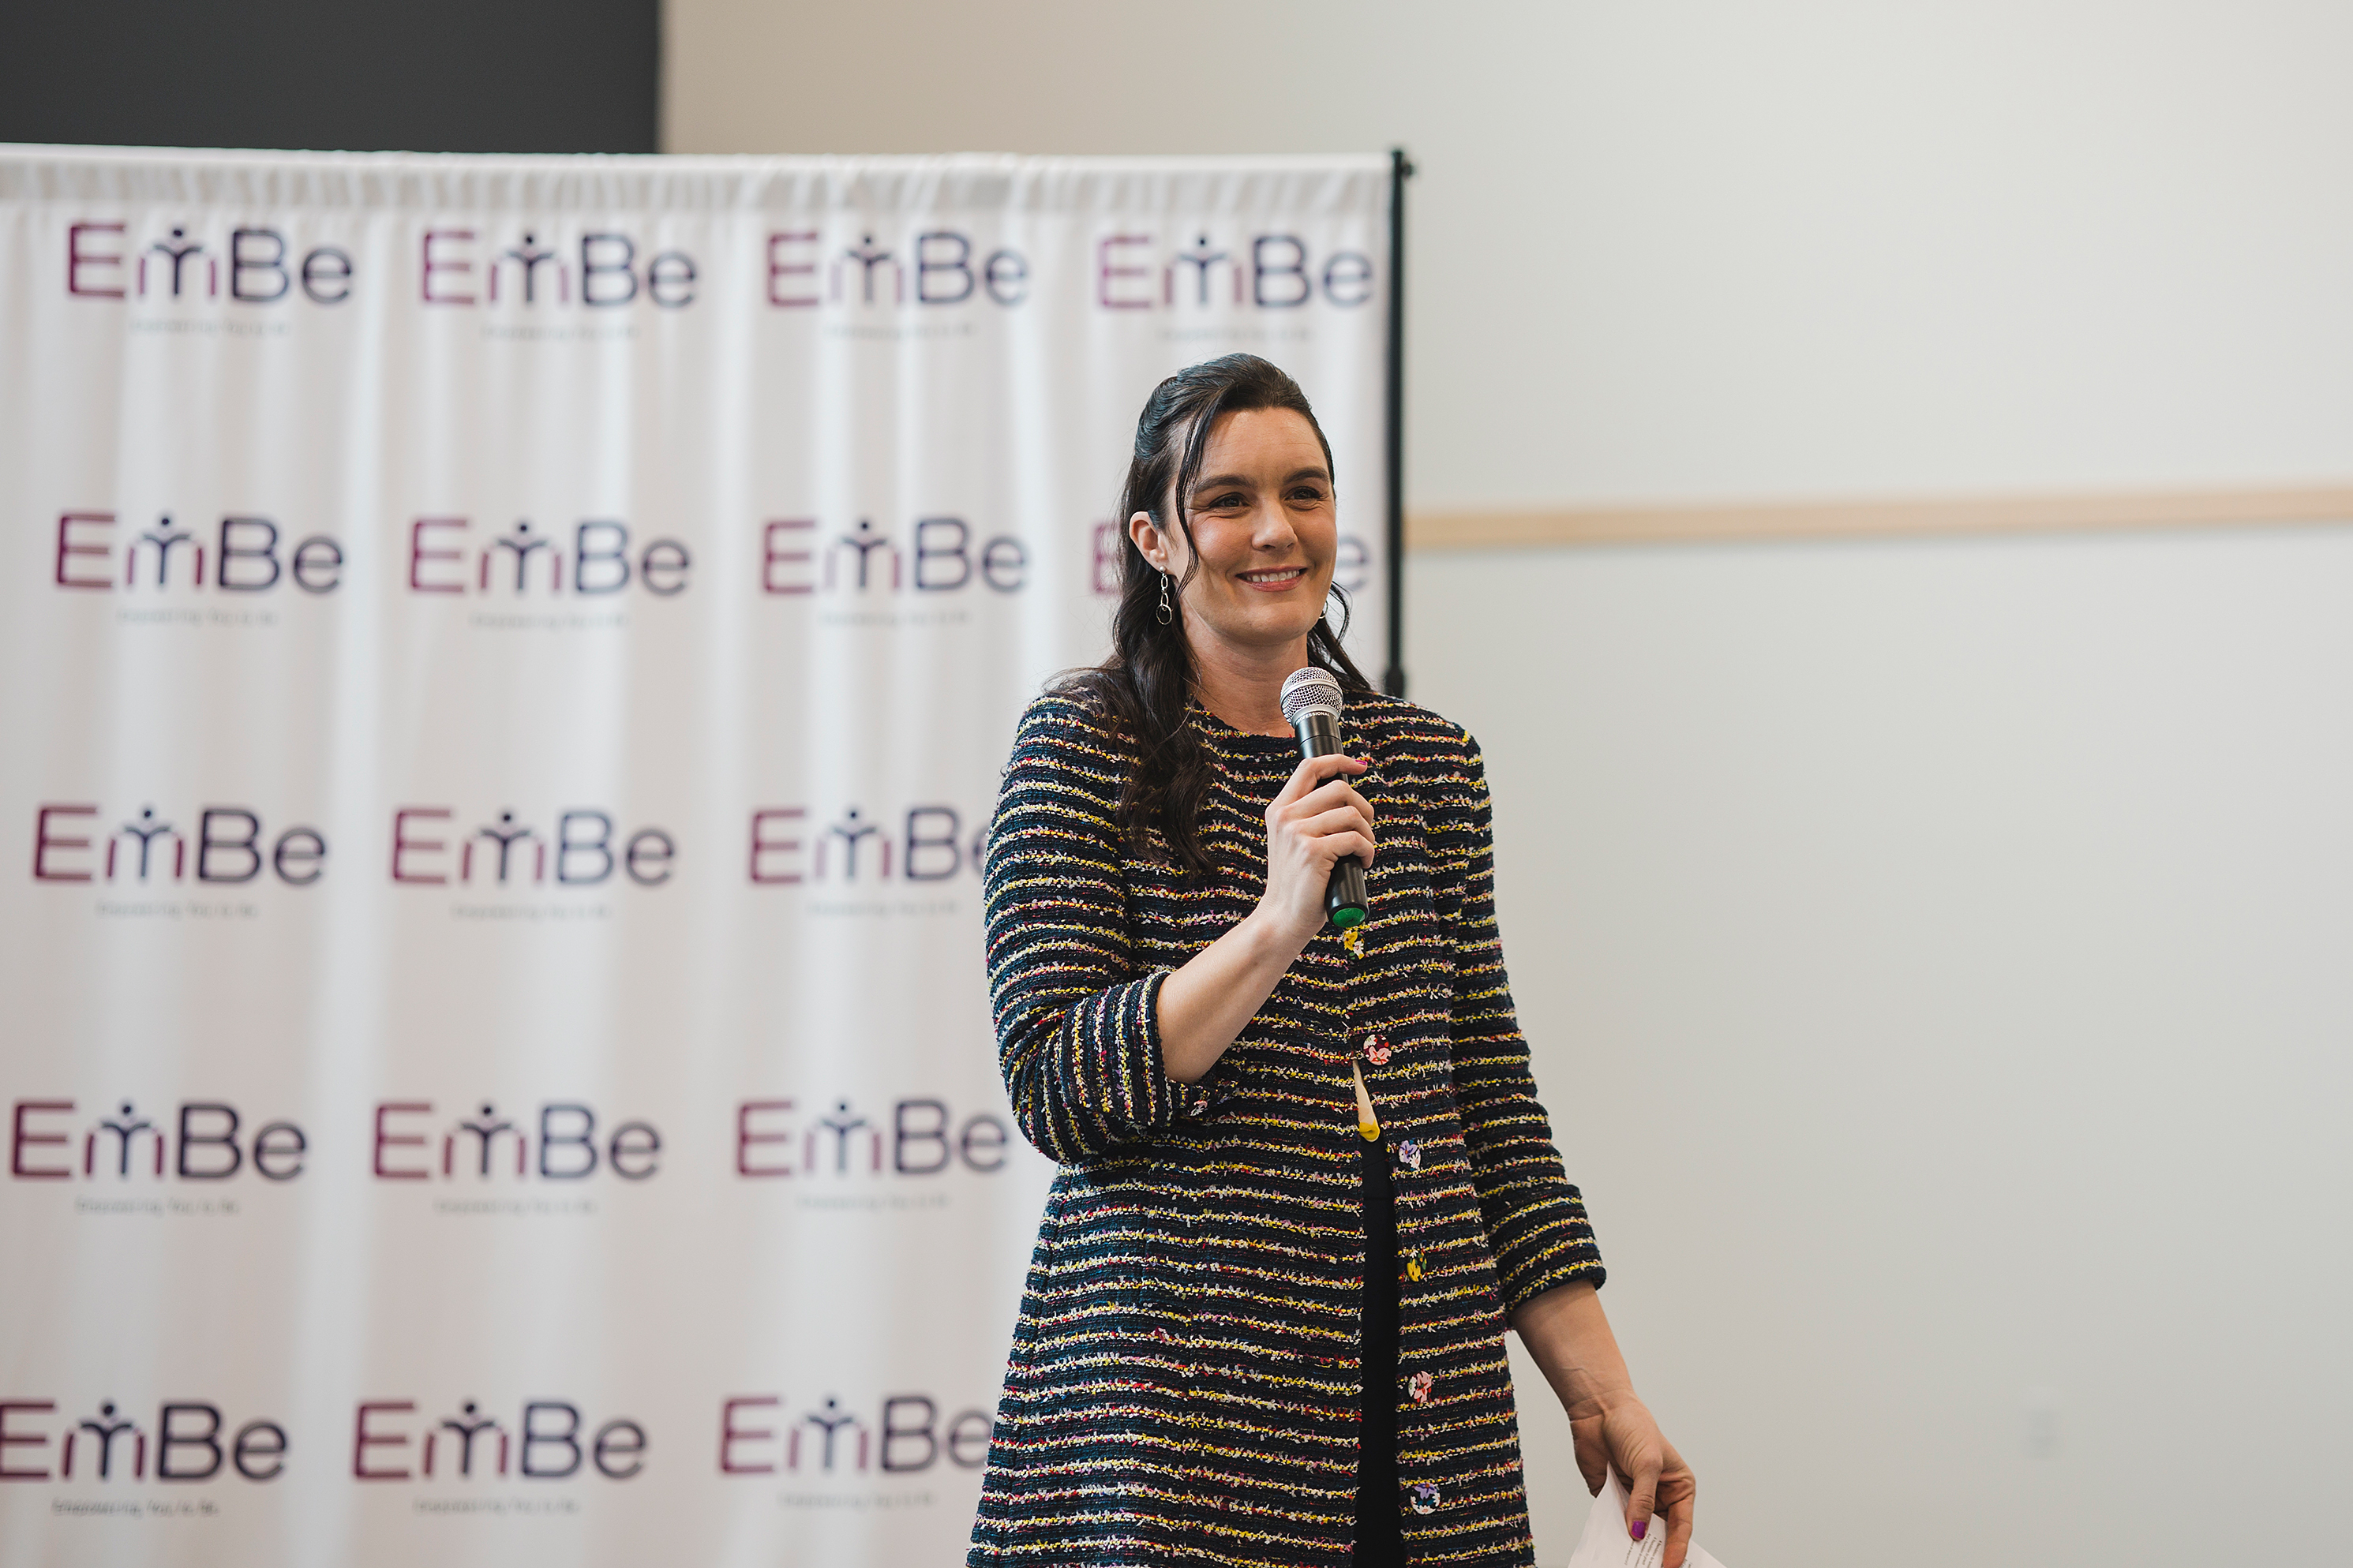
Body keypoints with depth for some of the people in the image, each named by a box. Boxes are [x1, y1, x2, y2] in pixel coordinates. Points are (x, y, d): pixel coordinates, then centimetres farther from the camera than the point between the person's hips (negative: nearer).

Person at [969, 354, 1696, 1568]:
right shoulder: (1087, 742, -2)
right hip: (1173, 1396, -4)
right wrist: (1277, 921, -19)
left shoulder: (1428, 763, 12)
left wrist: (1602, 1394, 9)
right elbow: (1056, 1095, -9)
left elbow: (1491, 1102, 12)